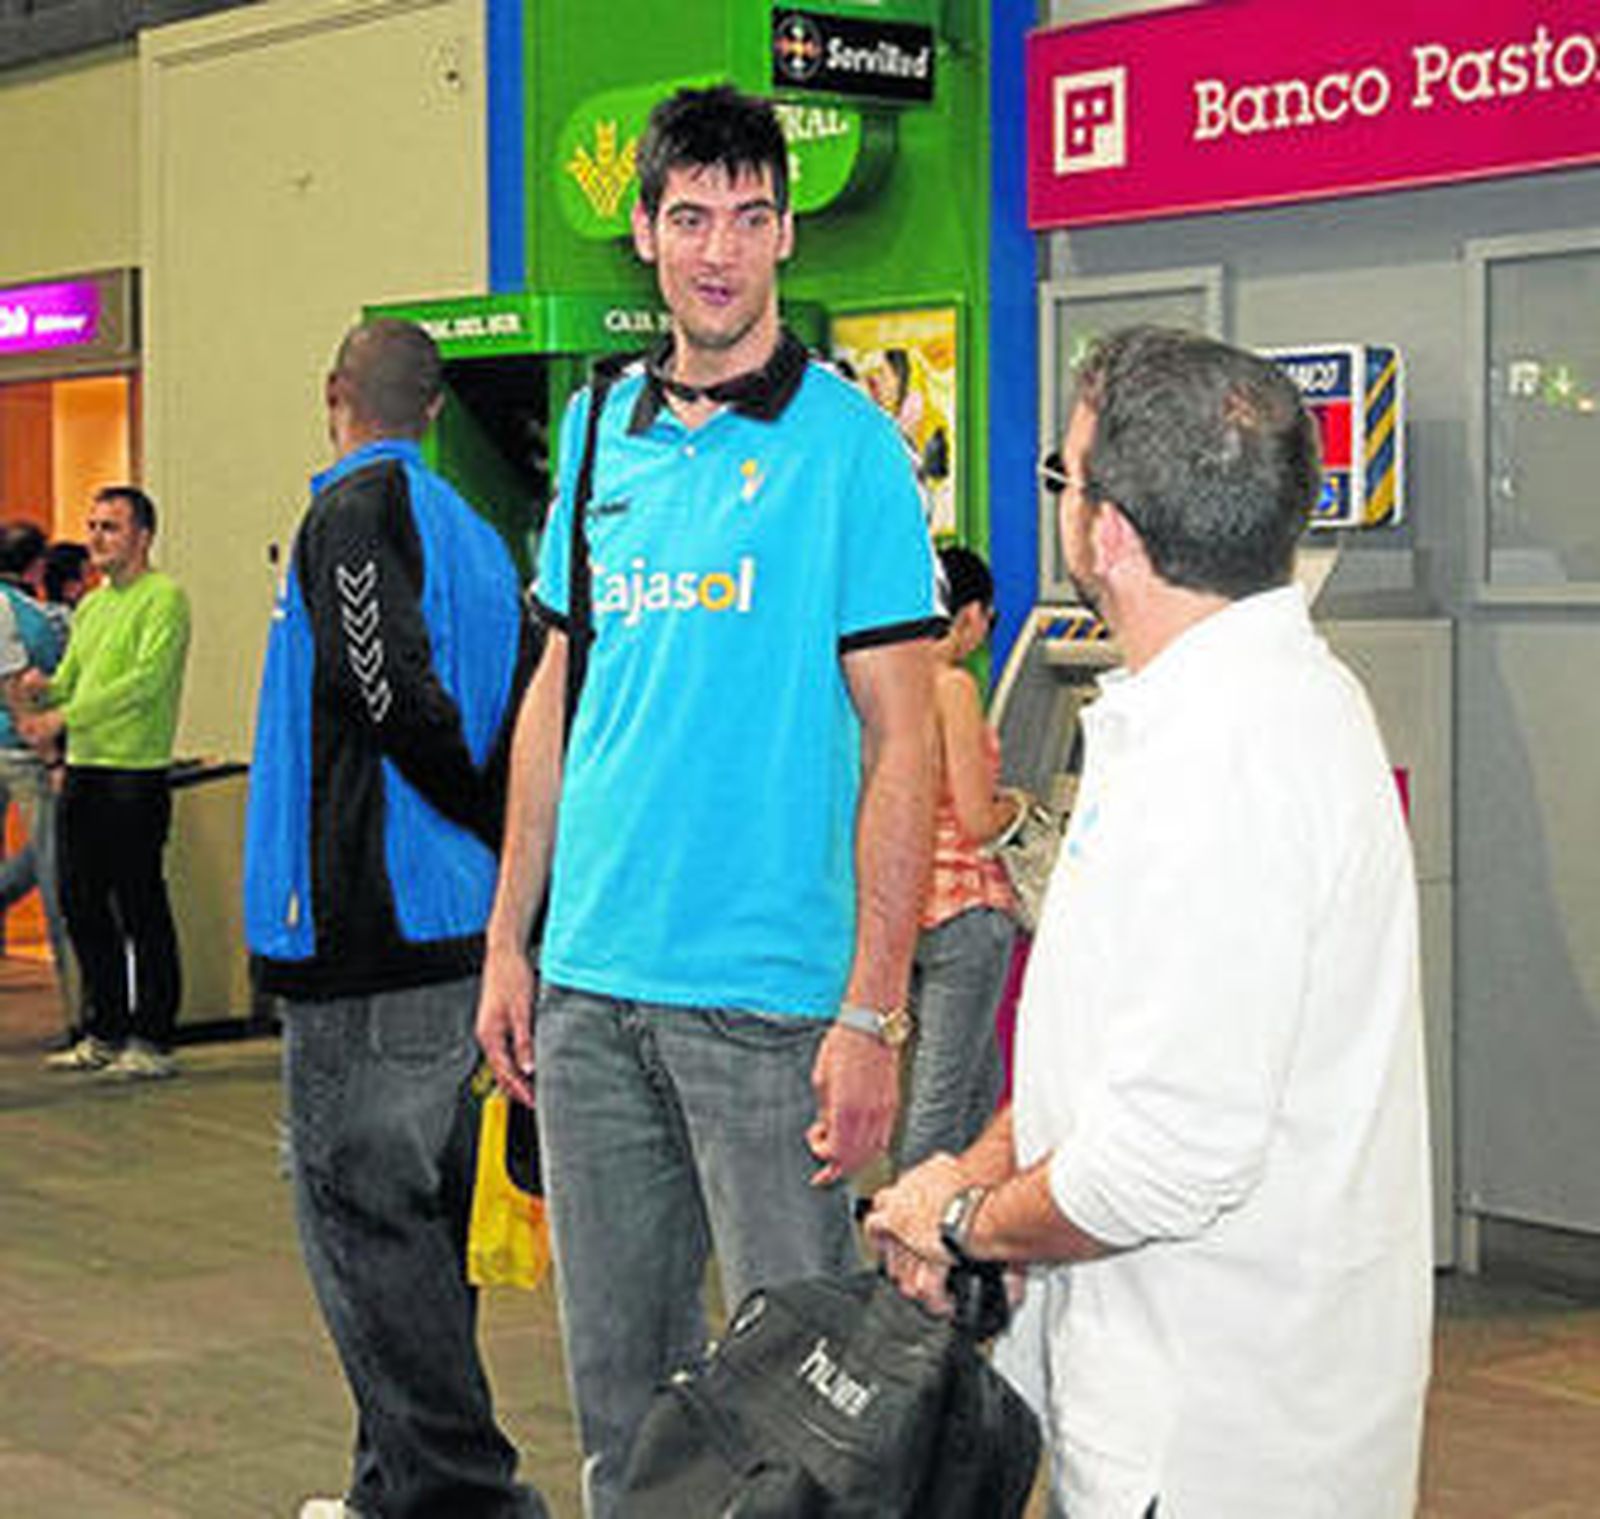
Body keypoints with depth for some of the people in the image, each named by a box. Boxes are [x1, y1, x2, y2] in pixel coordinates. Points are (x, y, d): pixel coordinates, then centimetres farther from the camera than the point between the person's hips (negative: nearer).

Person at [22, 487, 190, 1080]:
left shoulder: (163, 598, -7)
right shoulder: (91, 605, 19)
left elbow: (146, 680, -18)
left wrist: (65, 715, -22)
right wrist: (42, 689, -4)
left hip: (134, 772, -8)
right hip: (82, 770, 8)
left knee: (141, 910, -3)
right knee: (82, 904, 11)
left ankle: (152, 1041, 4)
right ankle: (104, 1033, 21)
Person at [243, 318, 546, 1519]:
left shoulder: (357, 509, -10)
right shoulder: (473, 531, 15)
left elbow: (392, 689, -21)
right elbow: (520, 719, 12)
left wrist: (486, 826, -8)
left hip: (367, 938, -9)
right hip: (456, 937, 9)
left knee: (368, 1224, -5)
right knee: (418, 1228, 15)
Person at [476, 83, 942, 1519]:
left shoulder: (847, 442, -7)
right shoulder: (599, 429, 9)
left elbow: (901, 742, -9)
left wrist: (874, 1011, -15)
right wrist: (509, 940, 11)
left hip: (768, 995, -5)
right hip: (590, 981, 5)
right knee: (615, 1371, 14)